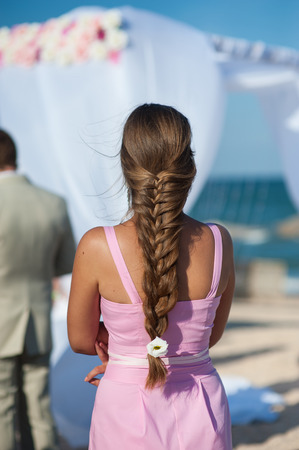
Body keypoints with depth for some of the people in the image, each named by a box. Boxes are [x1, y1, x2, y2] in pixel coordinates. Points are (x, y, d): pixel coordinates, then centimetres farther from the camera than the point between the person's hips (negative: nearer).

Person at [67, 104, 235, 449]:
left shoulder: (97, 247, -17)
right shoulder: (219, 243, -10)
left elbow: (82, 340, -4)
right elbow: (212, 334, 4)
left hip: (127, 414, -2)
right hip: (201, 412, 2)